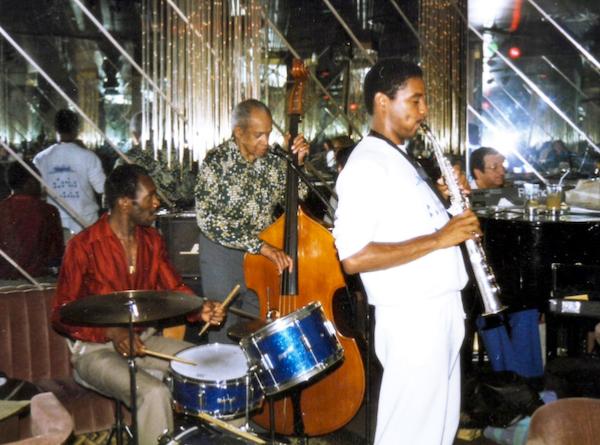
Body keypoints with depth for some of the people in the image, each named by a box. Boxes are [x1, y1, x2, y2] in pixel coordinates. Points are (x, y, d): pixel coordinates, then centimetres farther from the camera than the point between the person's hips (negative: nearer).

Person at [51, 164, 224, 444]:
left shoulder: (152, 240, 5)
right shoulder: (83, 246, -16)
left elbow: (174, 288, 6)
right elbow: (61, 315, -12)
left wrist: (201, 309, -16)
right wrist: (112, 333, -26)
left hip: (144, 340, 7)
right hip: (95, 349, -6)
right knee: (154, 393, -31)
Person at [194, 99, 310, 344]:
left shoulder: (273, 160, -1)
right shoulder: (216, 161, -13)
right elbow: (208, 218, -23)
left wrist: (297, 163, -9)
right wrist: (260, 245, -29)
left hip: (265, 252, 4)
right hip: (223, 252, -3)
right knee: (224, 335, 5)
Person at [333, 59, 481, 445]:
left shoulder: (403, 159, 14)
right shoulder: (366, 165, -16)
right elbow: (354, 257, -25)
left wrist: (442, 202, 4)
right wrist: (438, 239, -23)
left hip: (442, 309, 9)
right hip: (411, 318, -9)